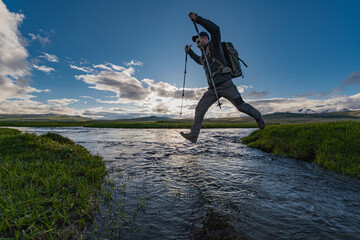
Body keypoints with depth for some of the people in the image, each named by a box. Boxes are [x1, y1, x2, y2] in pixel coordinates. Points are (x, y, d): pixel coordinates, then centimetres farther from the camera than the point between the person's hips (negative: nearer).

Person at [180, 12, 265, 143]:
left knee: (241, 106, -6)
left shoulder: (214, 45, 3)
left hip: (225, 84, -7)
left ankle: (258, 117, 24)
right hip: (213, 89, 7)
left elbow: (215, 29, -17)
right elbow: (199, 60, 49)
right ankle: (193, 135, -2)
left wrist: (197, 18, -15)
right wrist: (190, 52, 41)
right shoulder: (204, 55, 25)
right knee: (199, 109, -3)